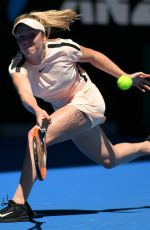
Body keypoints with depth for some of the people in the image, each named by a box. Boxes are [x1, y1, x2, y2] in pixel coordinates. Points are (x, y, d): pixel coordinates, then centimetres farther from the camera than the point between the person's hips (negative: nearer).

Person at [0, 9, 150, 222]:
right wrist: (37, 110, -60)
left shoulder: (62, 48, -24)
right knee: (109, 160, 21)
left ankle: (19, 204, -26)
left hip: (86, 101, -6)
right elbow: (24, 92, -38)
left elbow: (93, 56, -4)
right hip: (65, 108, 6)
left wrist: (126, 77, -2)